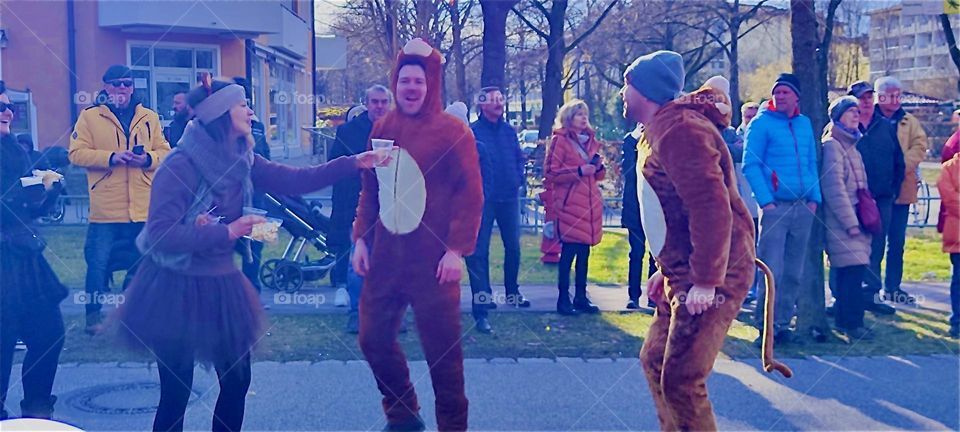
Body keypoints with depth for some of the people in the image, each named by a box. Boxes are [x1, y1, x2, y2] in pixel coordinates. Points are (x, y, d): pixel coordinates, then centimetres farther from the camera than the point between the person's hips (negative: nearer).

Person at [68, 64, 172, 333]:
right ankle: (93, 314, 14)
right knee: (98, 263, -2)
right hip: (105, 209, -3)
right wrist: (111, 157, -19)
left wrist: (148, 158, -12)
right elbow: (77, 153, -6)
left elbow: (165, 152, 9)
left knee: (139, 265, 11)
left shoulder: (149, 118, 11)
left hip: (143, 209, 3)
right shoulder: (90, 117, 2)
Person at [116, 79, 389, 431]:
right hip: (177, 289, -7)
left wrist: (353, 163, -2)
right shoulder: (181, 166, -19)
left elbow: (295, 180, 3)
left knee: (237, 380, 12)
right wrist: (226, 232, -22)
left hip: (221, 284, 7)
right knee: (176, 392, -1)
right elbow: (160, 236, -24)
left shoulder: (240, 161, 2)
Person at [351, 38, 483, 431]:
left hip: (433, 261, -5)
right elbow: (369, 189, 14)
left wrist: (457, 249, -16)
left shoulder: (453, 131, -7)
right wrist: (361, 238, 7)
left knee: (441, 349, 2)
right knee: (373, 338, 10)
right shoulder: (382, 128, 9)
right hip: (385, 256, 6)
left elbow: (470, 195, -11)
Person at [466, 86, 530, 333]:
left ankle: (512, 292, 37)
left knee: (513, 246, 15)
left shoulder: (509, 131, 12)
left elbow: (520, 158, 18)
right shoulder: (472, 131, -4)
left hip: (509, 197, 5)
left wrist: (520, 176, 3)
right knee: (479, 251, -7)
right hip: (483, 199, -5)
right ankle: (481, 309, -6)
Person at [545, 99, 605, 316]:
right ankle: (563, 299, -1)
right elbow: (550, 173, -9)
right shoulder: (559, 140, -3)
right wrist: (578, 171, -17)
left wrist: (598, 166, 1)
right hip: (569, 205, -6)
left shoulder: (590, 140, 18)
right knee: (569, 251, -7)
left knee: (584, 251, 8)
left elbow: (598, 175, 25)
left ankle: (581, 297, 15)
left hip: (589, 204, 7)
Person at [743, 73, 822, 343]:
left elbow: (812, 163, 19)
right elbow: (750, 165, -7)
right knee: (772, 271, -8)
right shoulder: (762, 123, -2)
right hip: (775, 207, -5)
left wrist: (814, 197, 7)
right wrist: (765, 201, -15)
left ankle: (783, 322, 16)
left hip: (803, 207, 6)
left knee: (794, 273, 8)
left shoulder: (805, 124, 15)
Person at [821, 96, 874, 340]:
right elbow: (834, 187, -17)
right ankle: (852, 323, -11)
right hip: (842, 221, -9)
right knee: (853, 268, -14)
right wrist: (850, 222, -17)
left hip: (855, 218, 9)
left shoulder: (851, 144, 20)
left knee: (848, 271, 10)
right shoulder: (832, 145, -10)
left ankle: (845, 319, 17)